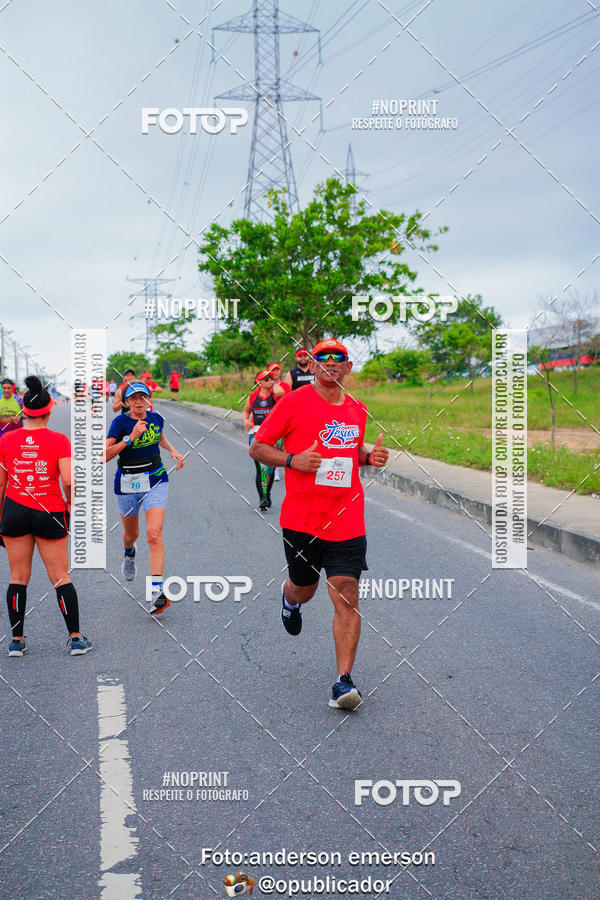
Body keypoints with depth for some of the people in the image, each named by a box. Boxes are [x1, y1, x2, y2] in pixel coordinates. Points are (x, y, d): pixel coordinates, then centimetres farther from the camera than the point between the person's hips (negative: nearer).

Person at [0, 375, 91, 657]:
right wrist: (70, 503, 3)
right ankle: (75, 638, 9)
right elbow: (68, 480, -16)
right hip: (50, 514, -1)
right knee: (61, 578, 6)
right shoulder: (59, 440, -8)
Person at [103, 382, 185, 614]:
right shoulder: (121, 422, -13)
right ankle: (129, 553, 59)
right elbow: (104, 456, -23)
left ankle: (157, 590, -23)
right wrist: (130, 438, -30)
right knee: (132, 534, 20)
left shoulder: (156, 419, -1)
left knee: (154, 535, -17)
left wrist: (173, 451, 9)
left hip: (155, 481, 1)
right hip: (127, 484, -1)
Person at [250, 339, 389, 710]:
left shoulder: (357, 409, 10)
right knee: (304, 589, 16)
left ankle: (344, 681, -4)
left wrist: (370, 455, 6)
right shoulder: (294, 403, -3)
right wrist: (292, 460, -16)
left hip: (347, 522, 2)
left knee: (347, 597, -8)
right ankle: (290, 600, 55)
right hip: (300, 519, -2)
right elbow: (257, 447, 1)